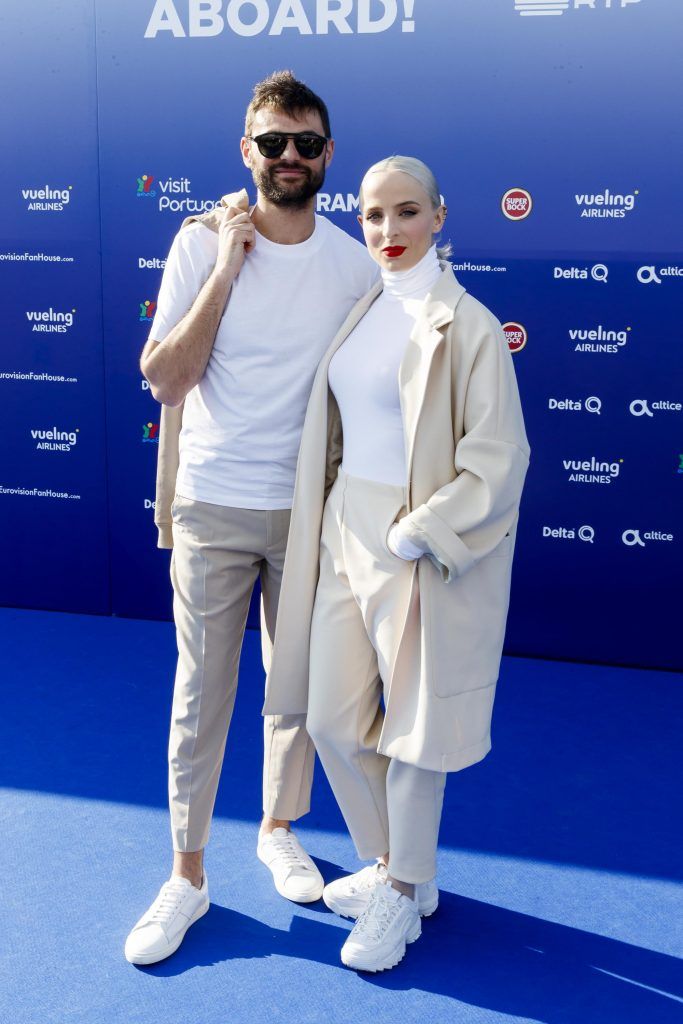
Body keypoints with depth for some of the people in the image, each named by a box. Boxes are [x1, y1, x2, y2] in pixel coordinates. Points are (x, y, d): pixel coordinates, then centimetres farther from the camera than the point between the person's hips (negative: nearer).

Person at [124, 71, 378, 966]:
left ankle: (280, 828, 38)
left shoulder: (354, 263, 0)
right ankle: (188, 874, 21)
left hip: (310, 506, 2)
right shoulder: (203, 243, -6)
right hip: (214, 505, -2)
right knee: (203, 692, 5)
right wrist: (226, 268, -17)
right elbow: (165, 379, -13)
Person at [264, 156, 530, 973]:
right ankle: (392, 865, 36)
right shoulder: (360, 309, 8)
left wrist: (416, 535, -19)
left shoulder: (466, 324, -12)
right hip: (345, 529, 7)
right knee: (332, 720, 11)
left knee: (413, 726, 9)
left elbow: (497, 458, -16)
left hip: (422, 544, -6)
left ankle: (402, 895, 31)